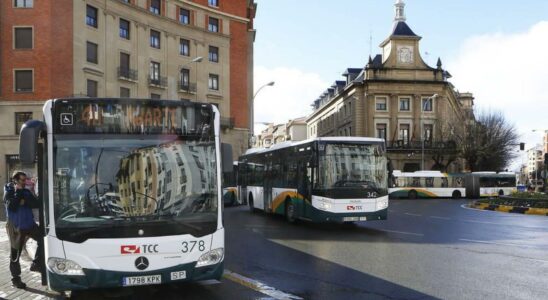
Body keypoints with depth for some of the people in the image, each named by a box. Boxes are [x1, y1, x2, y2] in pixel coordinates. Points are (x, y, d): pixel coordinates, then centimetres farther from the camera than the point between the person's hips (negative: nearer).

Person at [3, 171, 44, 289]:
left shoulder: (26, 192, 7)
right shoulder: (8, 192, -5)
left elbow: (37, 204, -3)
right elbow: (12, 207, -22)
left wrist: (25, 201, -18)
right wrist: (18, 192, -18)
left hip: (30, 224, 4)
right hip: (15, 227, -4)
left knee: (42, 239, -13)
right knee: (15, 254, 3)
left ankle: (36, 264, 2)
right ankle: (15, 279, 14)